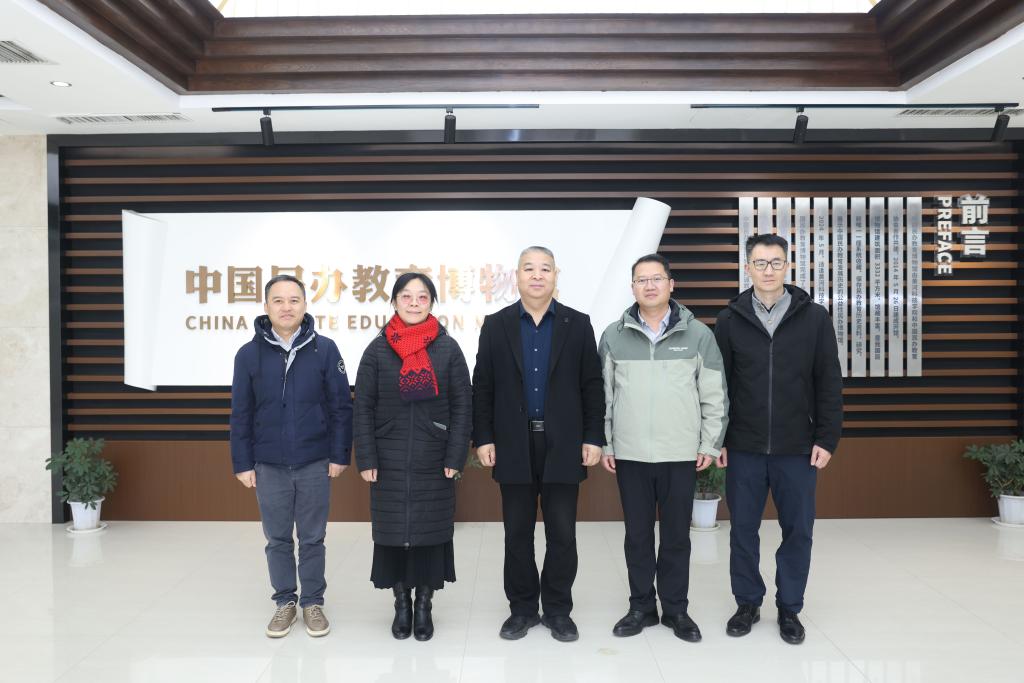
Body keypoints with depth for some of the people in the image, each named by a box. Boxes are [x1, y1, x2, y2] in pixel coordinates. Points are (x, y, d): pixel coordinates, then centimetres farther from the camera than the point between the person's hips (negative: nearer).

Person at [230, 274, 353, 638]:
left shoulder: (325, 349, -5)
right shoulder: (249, 354, -1)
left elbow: (341, 406, -2)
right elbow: (241, 414, 2)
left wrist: (340, 455, -4)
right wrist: (242, 464, 1)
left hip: (315, 465, -1)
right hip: (269, 467, 1)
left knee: (312, 539, 11)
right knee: (277, 540, 13)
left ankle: (313, 602, 26)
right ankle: (285, 601, 29)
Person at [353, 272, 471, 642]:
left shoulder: (448, 348, 1)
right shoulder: (378, 349, 2)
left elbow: (462, 405, 0)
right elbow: (363, 407, 1)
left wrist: (456, 457, -6)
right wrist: (366, 459, -5)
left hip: (434, 461, 0)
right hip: (389, 462, 1)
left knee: (431, 530, 6)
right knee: (392, 531, 6)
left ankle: (424, 605, 22)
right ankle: (402, 603, 23)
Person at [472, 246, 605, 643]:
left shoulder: (577, 324, 3)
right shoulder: (496, 325, 4)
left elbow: (592, 386, 2)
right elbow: (483, 387, 3)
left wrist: (593, 439, -3)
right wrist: (483, 439, -3)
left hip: (562, 445, 0)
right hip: (514, 445, 0)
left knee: (562, 533, 6)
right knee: (518, 533, 9)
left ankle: (558, 610, 21)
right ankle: (522, 609, 22)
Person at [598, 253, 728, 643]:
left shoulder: (698, 334, 0)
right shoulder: (614, 336, 3)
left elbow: (715, 396, 3)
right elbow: (603, 395, 6)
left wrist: (710, 444, 0)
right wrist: (604, 444, 3)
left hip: (682, 454, -1)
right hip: (630, 454, 1)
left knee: (676, 535, 9)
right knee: (637, 534, 10)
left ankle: (676, 608, 23)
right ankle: (641, 606, 23)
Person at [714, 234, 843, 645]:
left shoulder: (814, 318, 0)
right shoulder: (730, 320, 1)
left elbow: (829, 384, 1)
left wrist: (827, 438, -4)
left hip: (798, 448, 0)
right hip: (744, 448, 1)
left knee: (798, 531, 8)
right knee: (743, 530, 9)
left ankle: (789, 608, 24)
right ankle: (747, 603, 25)